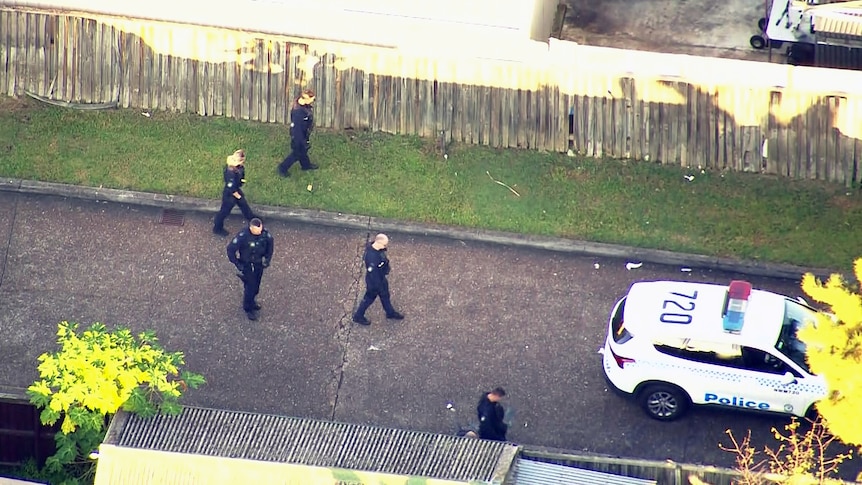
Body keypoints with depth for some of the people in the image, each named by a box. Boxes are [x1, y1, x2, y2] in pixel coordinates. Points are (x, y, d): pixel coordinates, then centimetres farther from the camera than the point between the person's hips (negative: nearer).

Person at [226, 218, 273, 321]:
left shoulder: (265, 234, -18)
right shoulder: (243, 236, -30)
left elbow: (270, 244, 5)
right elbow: (231, 249, -21)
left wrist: (267, 258, 2)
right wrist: (237, 264, -18)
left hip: (259, 265, 4)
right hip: (246, 265, -4)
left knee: (256, 286, 18)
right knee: (250, 287, -3)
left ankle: (251, 301, 46)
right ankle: (248, 309, 17)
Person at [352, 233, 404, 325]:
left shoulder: (372, 245, -16)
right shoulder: (372, 257, -43)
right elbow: (372, 273, -31)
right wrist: (377, 286, -19)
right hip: (374, 280, -8)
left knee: (385, 295, 28)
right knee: (369, 298, 16)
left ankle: (390, 313, 51)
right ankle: (358, 316, 39)